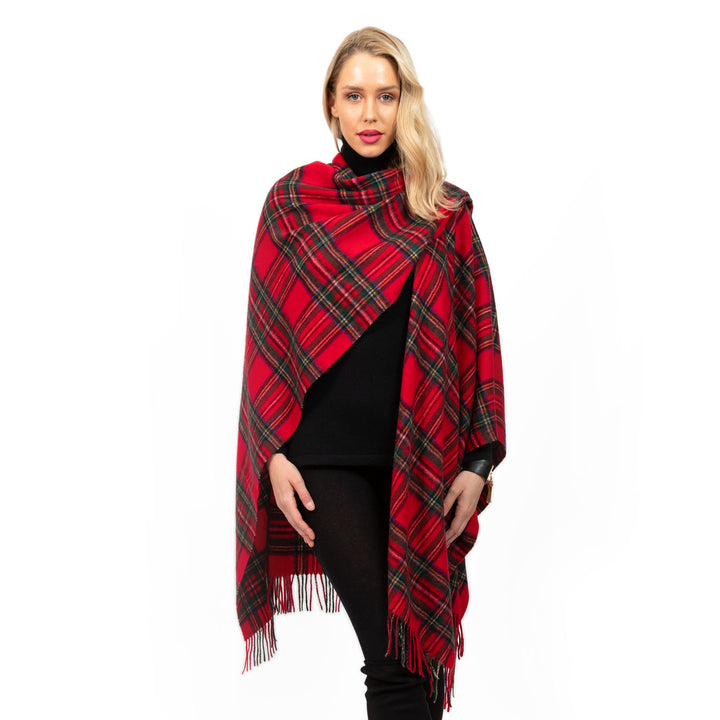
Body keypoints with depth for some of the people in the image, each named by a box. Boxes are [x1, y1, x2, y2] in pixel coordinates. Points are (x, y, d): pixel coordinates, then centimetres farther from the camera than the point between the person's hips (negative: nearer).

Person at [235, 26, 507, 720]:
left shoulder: (446, 212, 8)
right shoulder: (293, 200, 7)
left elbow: (479, 337, 7)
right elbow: (266, 334, 6)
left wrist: (479, 459, 0)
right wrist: (273, 454, -2)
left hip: (422, 457, 2)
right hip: (325, 456, -2)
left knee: (424, 641, 3)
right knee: (397, 662, -11)